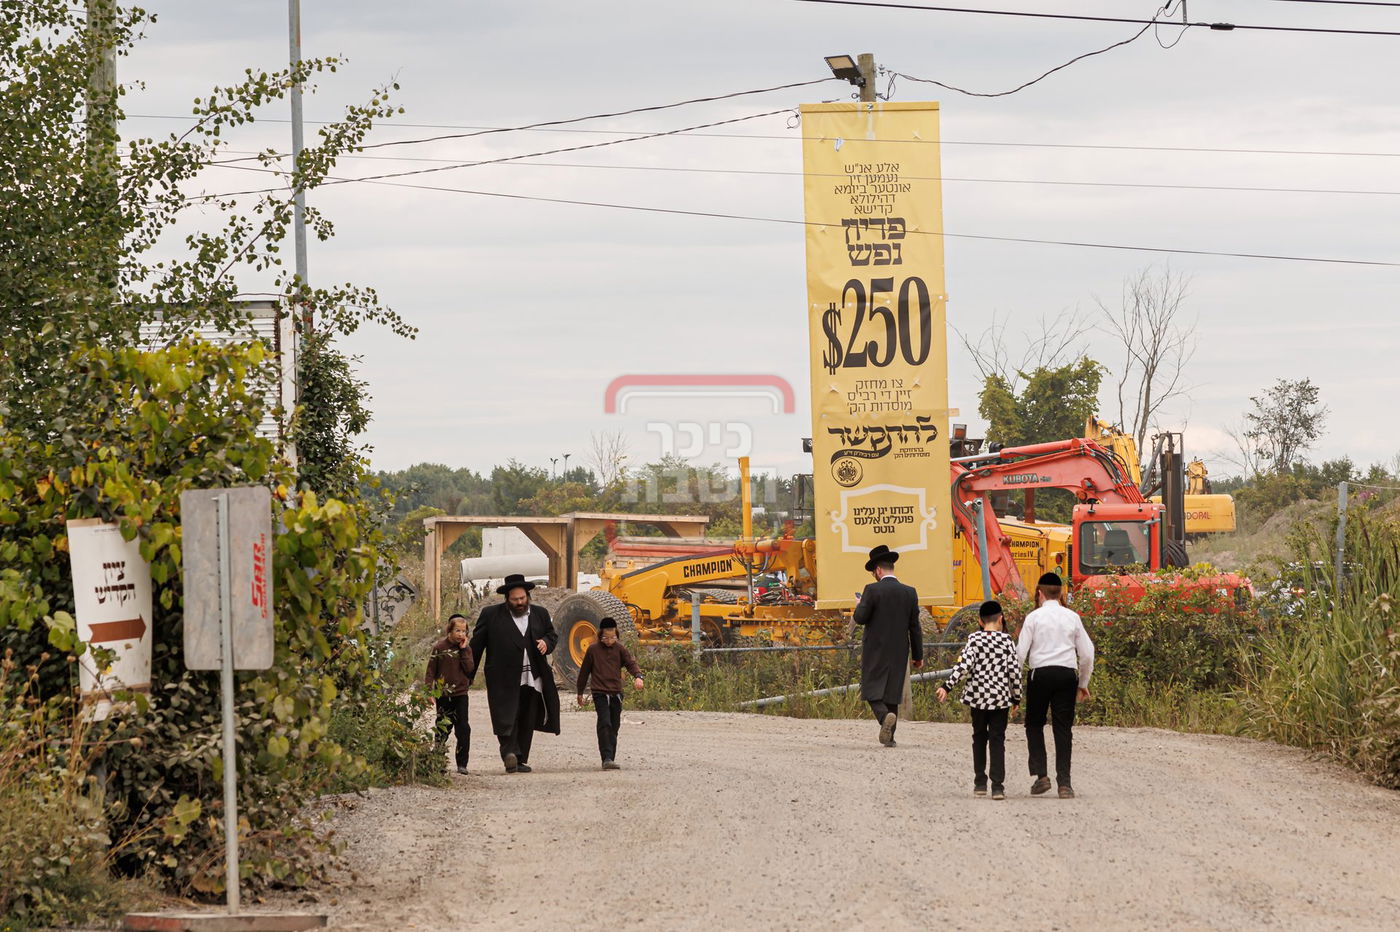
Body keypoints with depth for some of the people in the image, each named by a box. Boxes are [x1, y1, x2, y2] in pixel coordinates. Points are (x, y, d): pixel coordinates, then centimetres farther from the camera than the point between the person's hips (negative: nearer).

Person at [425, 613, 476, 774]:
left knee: (463, 728, -6)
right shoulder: (439, 648, -2)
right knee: (443, 728, 5)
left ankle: (462, 764, -3)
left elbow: (470, 669, -8)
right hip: (443, 695, -1)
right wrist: (428, 690, -7)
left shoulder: (466, 650, 6)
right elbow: (430, 671, 0)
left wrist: (463, 650, -10)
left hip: (460, 694, 1)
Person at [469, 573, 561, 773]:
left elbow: (553, 634, 24)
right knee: (506, 717, -16)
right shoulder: (491, 615, 2)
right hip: (504, 680, -4)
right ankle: (510, 753, -26)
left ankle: (521, 760, 11)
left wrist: (546, 642, -1)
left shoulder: (540, 614, 12)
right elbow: (476, 644, 3)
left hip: (532, 679, 4)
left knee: (527, 721, 5)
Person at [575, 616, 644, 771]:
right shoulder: (593, 649, 2)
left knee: (614, 727, 9)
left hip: (616, 693, 4)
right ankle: (607, 759, -22)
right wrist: (580, 693, 16)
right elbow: (584, 671, 10)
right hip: (600, 693, -4)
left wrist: (637, 676, -25)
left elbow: (630, 663, -3)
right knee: (604, 725, -17)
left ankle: (611, 758, 18)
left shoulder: (619, 649, 7)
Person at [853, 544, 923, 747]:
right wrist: (918, 655, 10)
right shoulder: (910, 593, 1)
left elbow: (861, 618, -13)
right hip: (899, 652, 4)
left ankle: (885, 717, -29)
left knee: (872, 692, 0)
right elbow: (914, 626, 3)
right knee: (891, 693, 13)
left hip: (875, 651, -4)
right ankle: (889, 737, 13)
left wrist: (859, 606, 10)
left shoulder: (873, 590, -11)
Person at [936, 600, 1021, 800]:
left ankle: (980, 783, 19)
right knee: (997, 740, 1)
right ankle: (997, 785, -10)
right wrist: (1016, 697, 6)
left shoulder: (974, 639, -4)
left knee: (979, 738, 16)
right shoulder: (1007, 640, -2)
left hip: (978, 696, 0)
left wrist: (947, 686, -15)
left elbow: (964, 665, -16)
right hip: (1001, 697, 0)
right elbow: (1014, 670, -4)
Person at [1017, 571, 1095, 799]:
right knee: (1063, 729, 4)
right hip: (1067, 674, 2)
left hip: (1041, 673, -2)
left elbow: (1020, 652, -3)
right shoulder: (1072, 618, 9)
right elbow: (1087, 654, 10)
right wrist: (1083, 684, 22)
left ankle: (1040, 774, -1)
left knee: (1034, 725, 12)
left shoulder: (1034, 617, 0)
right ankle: (1064, 782, -2)